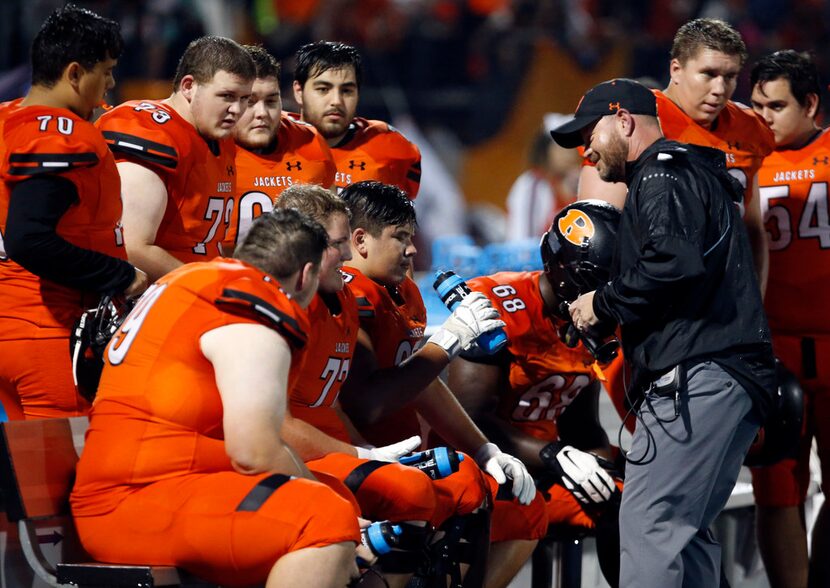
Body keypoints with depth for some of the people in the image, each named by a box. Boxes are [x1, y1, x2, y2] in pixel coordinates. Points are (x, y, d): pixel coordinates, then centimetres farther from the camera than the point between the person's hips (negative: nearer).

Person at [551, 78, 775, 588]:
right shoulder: (696, 177, 30)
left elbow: (673, 261, -20)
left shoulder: (662, 174, -3)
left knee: (648, 522, -15)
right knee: (685, 530, 11)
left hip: (698, 375, -11)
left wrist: (603, 304, -7)